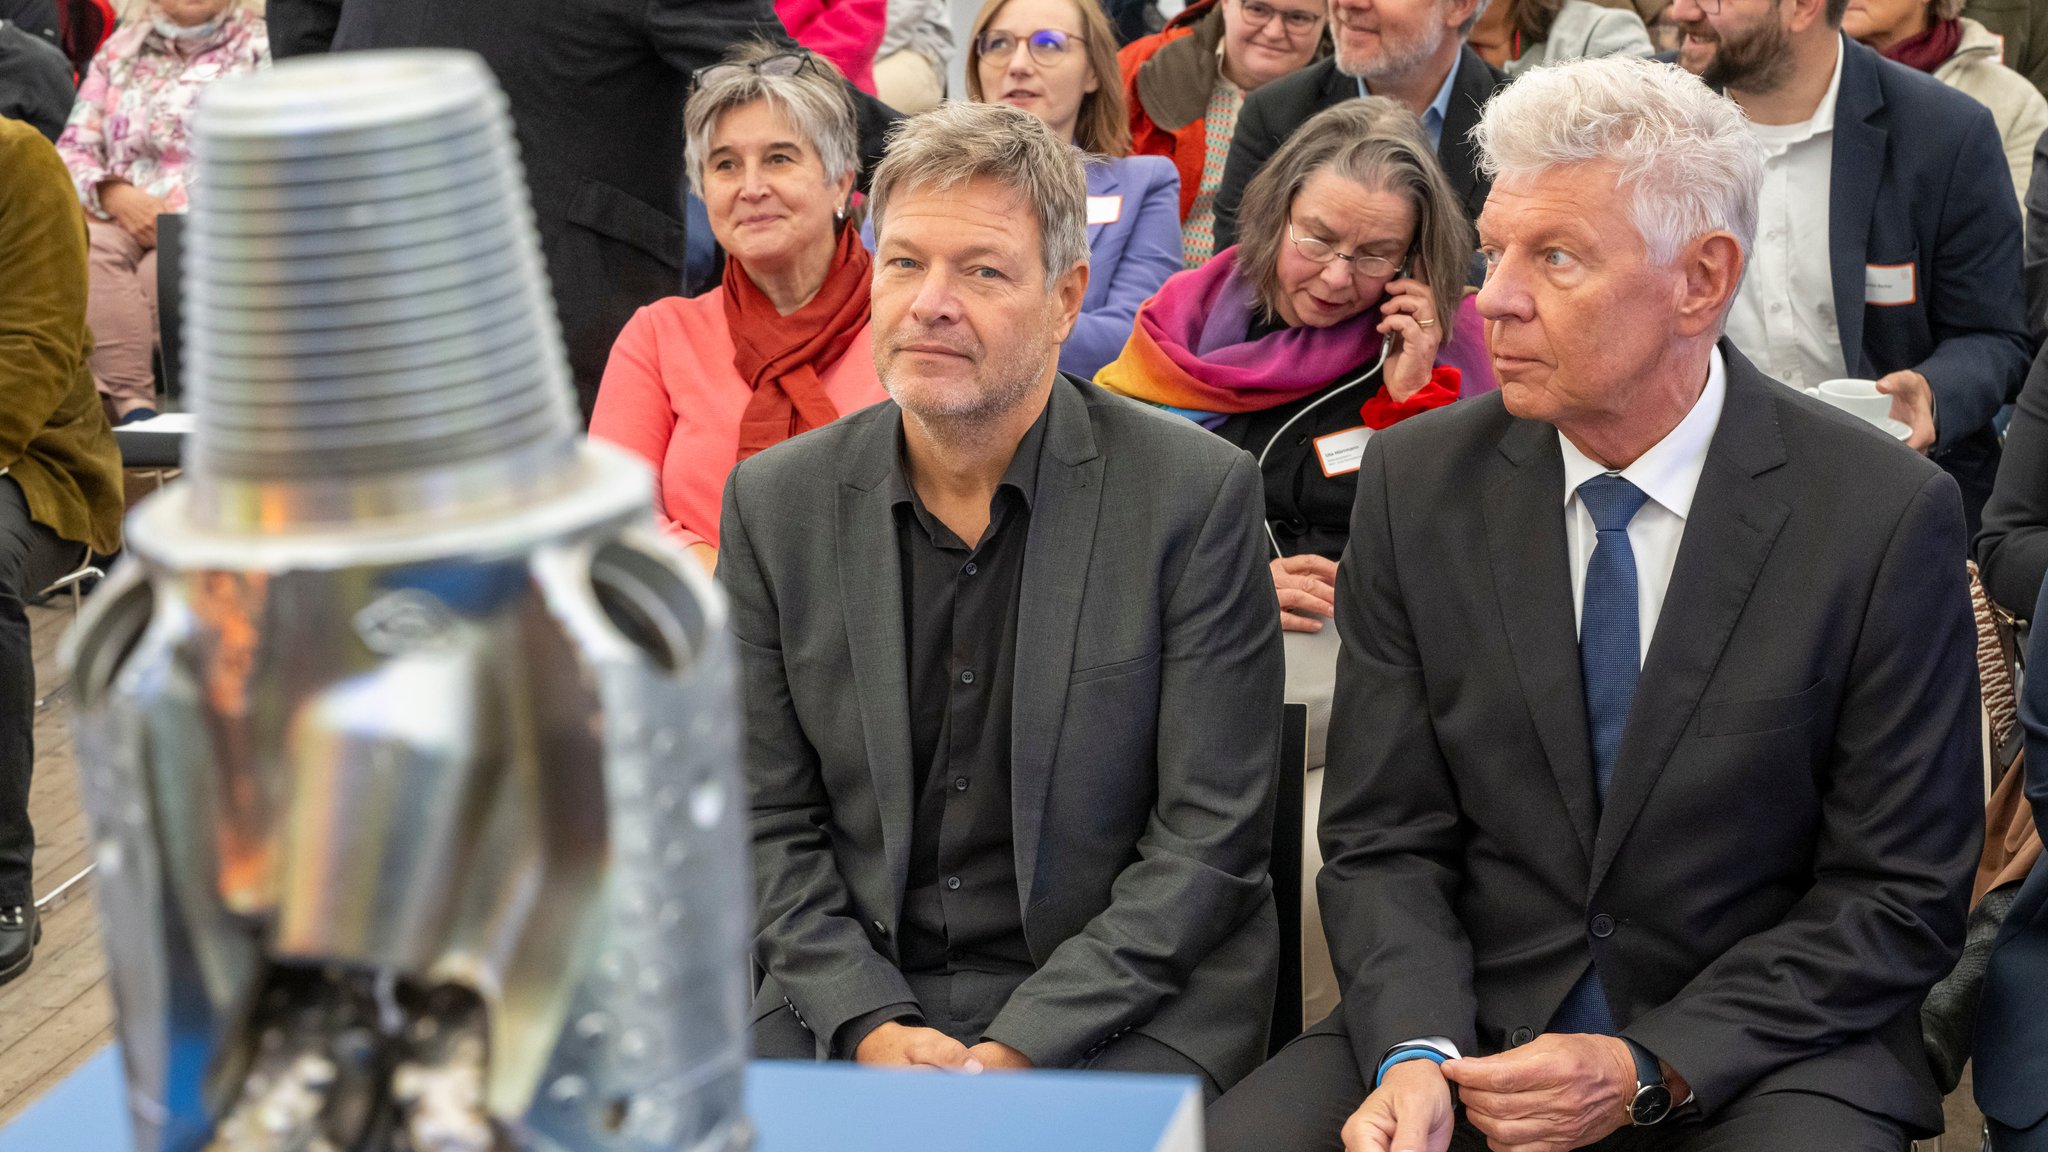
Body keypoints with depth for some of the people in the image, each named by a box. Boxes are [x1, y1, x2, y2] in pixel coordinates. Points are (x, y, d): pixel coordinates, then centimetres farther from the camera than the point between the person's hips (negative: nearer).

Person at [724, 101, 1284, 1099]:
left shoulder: (1195, 493, -6)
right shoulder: (775, 501, 4)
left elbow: (1211, 836, -7)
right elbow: (769, 825, 5)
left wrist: (1019, 1046, -15)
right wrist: (870, 1024, -10)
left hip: (1127, 1005, -3)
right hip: (850, 1001, 3)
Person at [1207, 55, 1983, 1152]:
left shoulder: (1886, 515, -9)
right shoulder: (1416, 483, -1)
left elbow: (1900, 895, -5)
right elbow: (1385, 837, 2)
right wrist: (1417, 1051, -16)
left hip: (1760, 1056, -2)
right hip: (1470, 1017, 3)